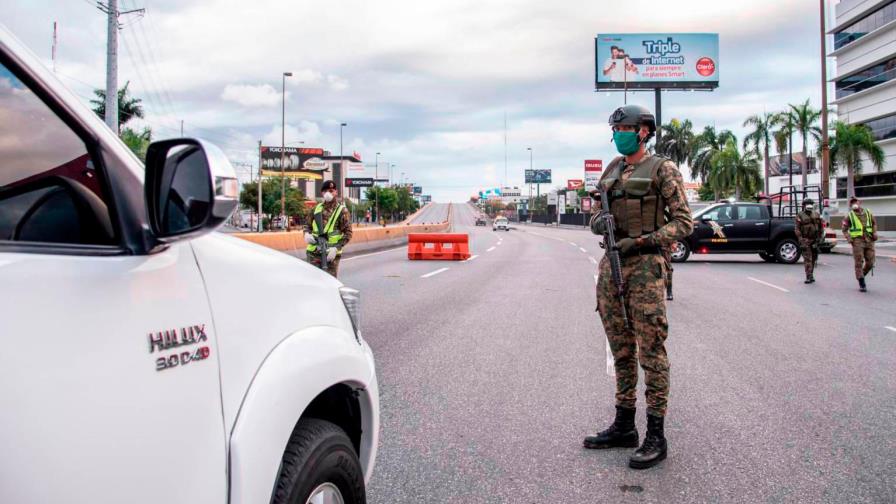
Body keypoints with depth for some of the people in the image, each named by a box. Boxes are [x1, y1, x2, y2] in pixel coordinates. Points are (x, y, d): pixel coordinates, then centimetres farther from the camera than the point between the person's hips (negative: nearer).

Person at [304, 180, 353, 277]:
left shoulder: (342, 210, -2)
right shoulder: (317, 208, 11)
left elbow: (348, 233, -5)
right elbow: (308, 225, 21)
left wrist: (336, 248, -17)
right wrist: (307, 234, -2)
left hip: (331, 254, -4)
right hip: (313, 252, 4)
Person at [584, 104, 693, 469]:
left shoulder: (662, 169, -2)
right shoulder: (611, 171, 17)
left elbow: (683, 222, -5)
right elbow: (596, 216, 21)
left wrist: (641, 242, -17)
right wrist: (598, 223, -4)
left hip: (645, 266, -7)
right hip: (610, 265, 7)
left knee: (651, 350, -5)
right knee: (621, 349, 11)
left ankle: (656, 437, 2)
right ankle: (623, 427, 20)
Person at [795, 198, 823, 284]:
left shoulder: (817, 215, 10)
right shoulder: (799, 216, -4)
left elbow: (821, 227, 13)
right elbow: (797, 229, -9)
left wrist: (821, 238, 4)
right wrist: (801, 241, -16)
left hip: (815, 240, 5)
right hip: (805, 241, -5)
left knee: (813, 258, 12)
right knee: (807, 259, -9)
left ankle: (811, 274, 25)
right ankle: (809, 277, -11)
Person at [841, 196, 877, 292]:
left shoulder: (868, 212, 9)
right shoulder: (849, 216, 0)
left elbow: (874, 223, 22)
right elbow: (844, 230, 3)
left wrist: (875, 233, 5)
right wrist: (849, 238, -12)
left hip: (869, 241, 3)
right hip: (857, 241, -3)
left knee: (870, 263, 3)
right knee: (859, 263, -5)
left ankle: (862, 275, 31)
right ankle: (862, 284, 1)